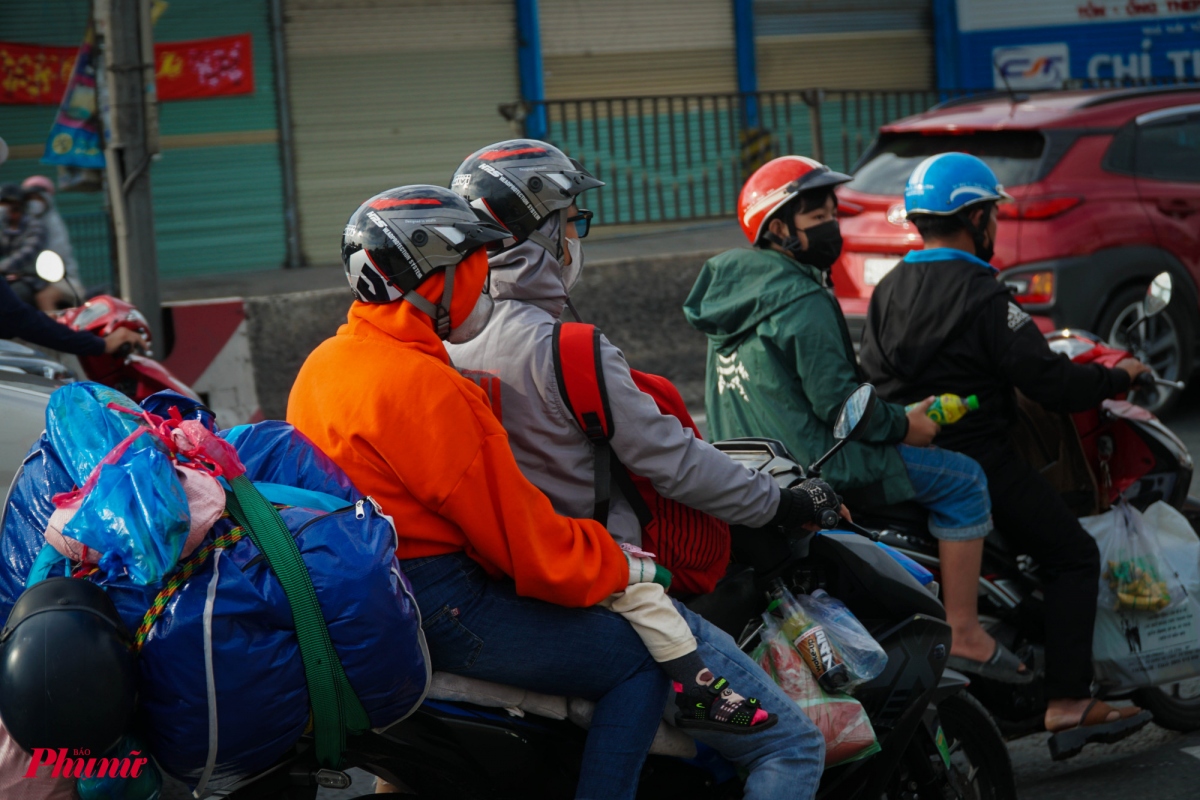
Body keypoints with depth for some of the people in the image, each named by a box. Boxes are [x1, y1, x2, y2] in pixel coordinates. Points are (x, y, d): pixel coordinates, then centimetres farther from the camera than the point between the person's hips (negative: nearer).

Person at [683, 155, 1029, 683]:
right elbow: (837, 404, -22)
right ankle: (963, 634, -1)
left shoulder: (731, 279, 12)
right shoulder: (802, 302, -19)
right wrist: (904, 425, -6)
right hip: (812, 469, -10)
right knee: (962, 480, -2)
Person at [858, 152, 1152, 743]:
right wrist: (1117, 378, -1)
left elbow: (873, 375, 19)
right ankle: (1067, 699, -7)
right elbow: (1047, 382, -16)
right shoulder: (980, 295, -14)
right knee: (1074, 556, 0)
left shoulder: (887, 292, 10)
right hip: (975, 463, -8)